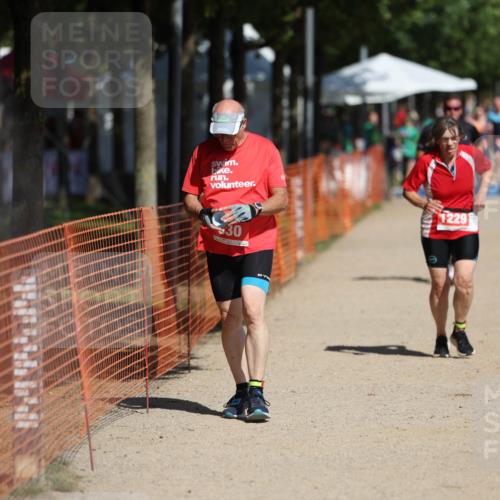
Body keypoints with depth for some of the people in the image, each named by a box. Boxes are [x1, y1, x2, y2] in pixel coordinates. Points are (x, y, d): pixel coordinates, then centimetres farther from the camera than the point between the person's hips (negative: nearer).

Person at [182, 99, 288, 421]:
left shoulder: (265, 149, -1)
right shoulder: (204, 152, 6)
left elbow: (281, 199, -2)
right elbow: (190, 197, 10)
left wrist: (253, 209, -20)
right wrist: (203, 212, -12)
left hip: (257, 243, -3)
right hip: (218, 246, 3)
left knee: (253, 310, -18)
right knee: (230, 316, 5)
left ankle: (257, 391, -18)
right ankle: (241, 390, 14)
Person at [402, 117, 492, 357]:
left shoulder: (471, 154, -4)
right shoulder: (426, 161, -10)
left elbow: (487, 168, 18)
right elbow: (408, 189, -2)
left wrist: (482, 192, 2)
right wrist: (423, 203, -21)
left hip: (466, 228, 1)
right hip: (434, 230, -1)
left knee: (464, 281, -15)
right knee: (439, 285, 2)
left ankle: (460, 331, 7)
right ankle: (441, 338, 20)